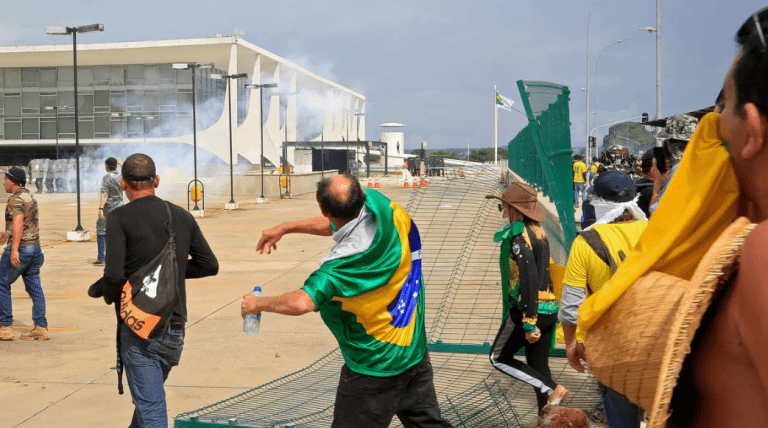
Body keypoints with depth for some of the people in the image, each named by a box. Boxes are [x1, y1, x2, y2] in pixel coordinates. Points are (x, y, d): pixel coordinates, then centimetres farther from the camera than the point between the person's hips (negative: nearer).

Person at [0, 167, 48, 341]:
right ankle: (41, 327, 5)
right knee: (35, 288, 7)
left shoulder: (16, 198, -11)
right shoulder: (30, 196, 17)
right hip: (35, 248, 8)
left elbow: (18, 222, -25)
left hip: (20, 249, -8)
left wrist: (14, 250, -32)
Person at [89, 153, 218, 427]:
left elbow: (114, 275, -19)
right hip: (175, 329, 6)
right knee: (149, 396, 26)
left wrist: (107, 294, 3)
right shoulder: (182, 216, 7)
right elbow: (209, 265, 9)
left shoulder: (120, 218, -8)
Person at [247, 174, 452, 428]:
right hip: (416, 350, 7)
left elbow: (301, 303, -45)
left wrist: (257, 304, -26)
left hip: (375, 371, -7)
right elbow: (338, 225, 7)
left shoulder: (341, 266, -32)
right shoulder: (384, 207, -12)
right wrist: (285, 228, 7)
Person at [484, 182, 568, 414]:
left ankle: (551, 389, -5)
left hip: (528, 309, -8)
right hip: (549, 310, 8)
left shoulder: (518, 236, -14)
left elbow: (529, 279, -22)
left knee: (499, 357, 7)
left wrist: (529, 322, -23)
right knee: (538, 367, 13)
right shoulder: (539, 233, 13)